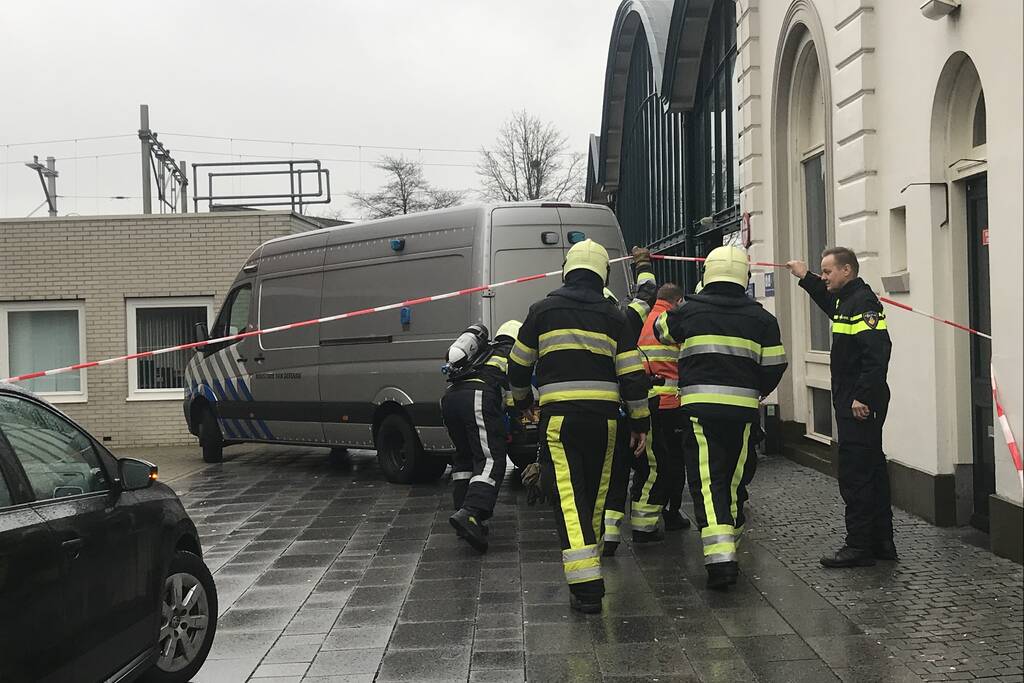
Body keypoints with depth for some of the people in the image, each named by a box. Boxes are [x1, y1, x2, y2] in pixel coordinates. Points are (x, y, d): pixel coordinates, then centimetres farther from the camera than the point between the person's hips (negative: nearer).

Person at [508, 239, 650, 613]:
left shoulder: (544, 309, 4)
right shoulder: (613, 315, 8)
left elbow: (518, 365, 12)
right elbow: (632, 374, 5)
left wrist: (521, 398, 31)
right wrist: (640, 421, 13)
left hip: (559, 416, -3)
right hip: (603, 417, 3)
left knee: (569, 497, -7)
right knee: (595, 494, 17)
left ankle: (586, 586, -16)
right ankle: (588, 565, 30)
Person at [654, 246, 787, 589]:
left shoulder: (688, 311, 3)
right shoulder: (760, 318, 4)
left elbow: (662, 330, 23)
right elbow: (774, 366, 4)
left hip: (700, 407, -2)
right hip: (743, 410, 2)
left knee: (707, 483, -4)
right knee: (736, 480, 15)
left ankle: (719, 560, -16)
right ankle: (729, 551, 25)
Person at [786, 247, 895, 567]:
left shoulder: (863, 302, -15)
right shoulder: (846, 300, 16)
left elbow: (877, 353, -24)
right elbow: (830, 304, 42)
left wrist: (864, 397, -26)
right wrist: (805, 277, 35)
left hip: (860, 406, -11)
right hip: (854, 404, 11)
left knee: (855, 476, -7)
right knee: (872, 472, 14)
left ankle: (859, 546, -2)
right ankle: (881, 541, 22)